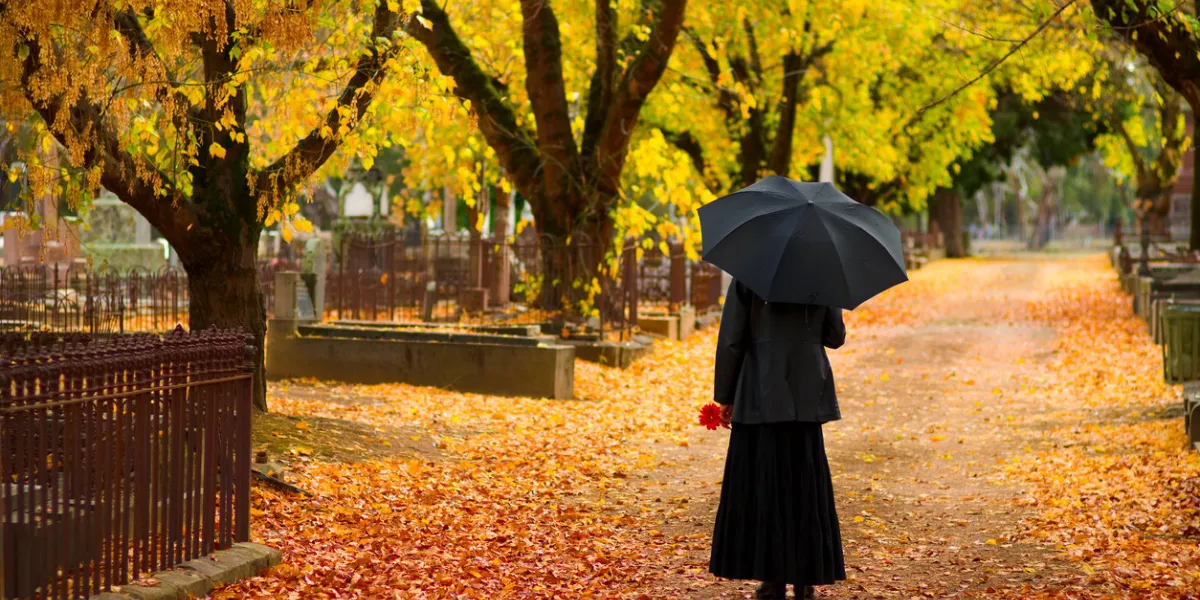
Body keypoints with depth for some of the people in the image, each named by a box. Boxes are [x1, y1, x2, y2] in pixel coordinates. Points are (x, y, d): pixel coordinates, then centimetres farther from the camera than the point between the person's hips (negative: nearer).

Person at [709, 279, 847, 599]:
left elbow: (730, 341, -6)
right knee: (805, 483, 10)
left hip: (760, 398, -2)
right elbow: (836, 336, 6)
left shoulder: (747, 277, -5)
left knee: (761, 482, 5)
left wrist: (724, 396, 3)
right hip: (807, 400, 2)